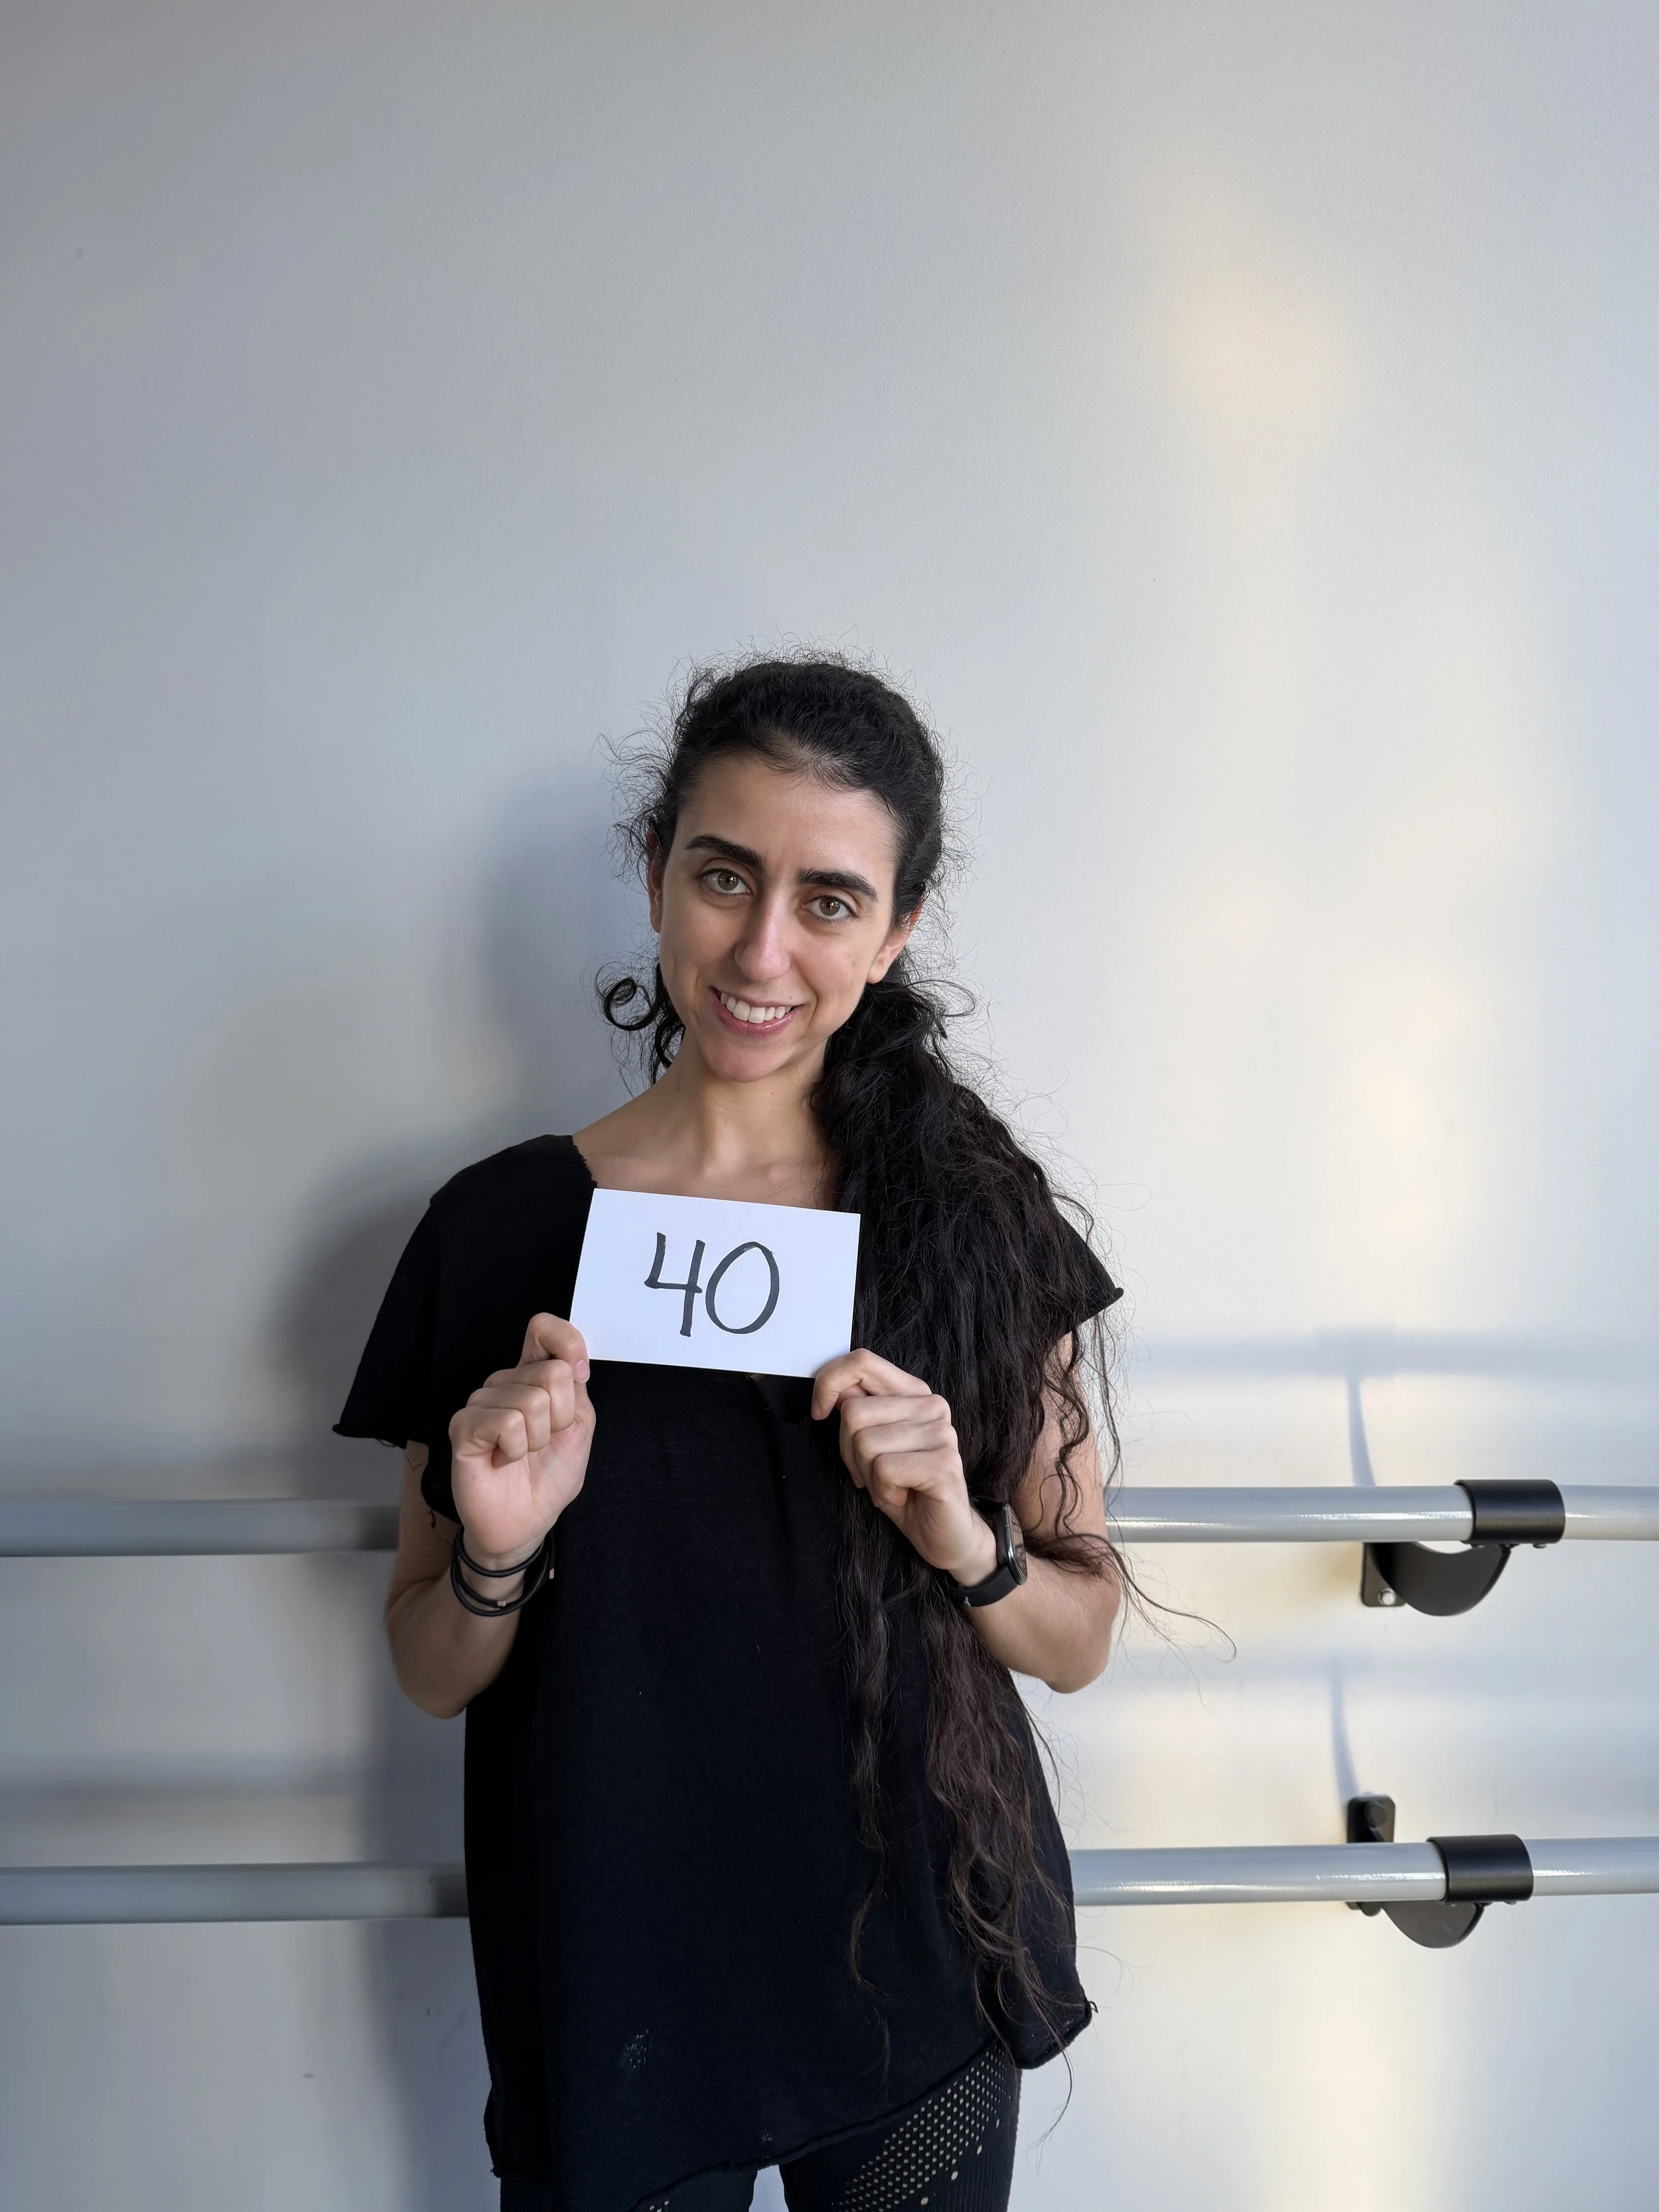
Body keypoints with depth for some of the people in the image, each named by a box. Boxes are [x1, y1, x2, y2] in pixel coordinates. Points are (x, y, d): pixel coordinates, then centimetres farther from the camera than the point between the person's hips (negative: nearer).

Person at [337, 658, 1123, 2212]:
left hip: (921, 1993, 1)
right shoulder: (504, 1230, -9)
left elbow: (1080, 1642, -1)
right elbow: (431, 1673, 0)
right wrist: (498, 1557, -21)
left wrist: (962, 1538, -20)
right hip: (613, 2004, 0)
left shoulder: (979, 1216, -6)